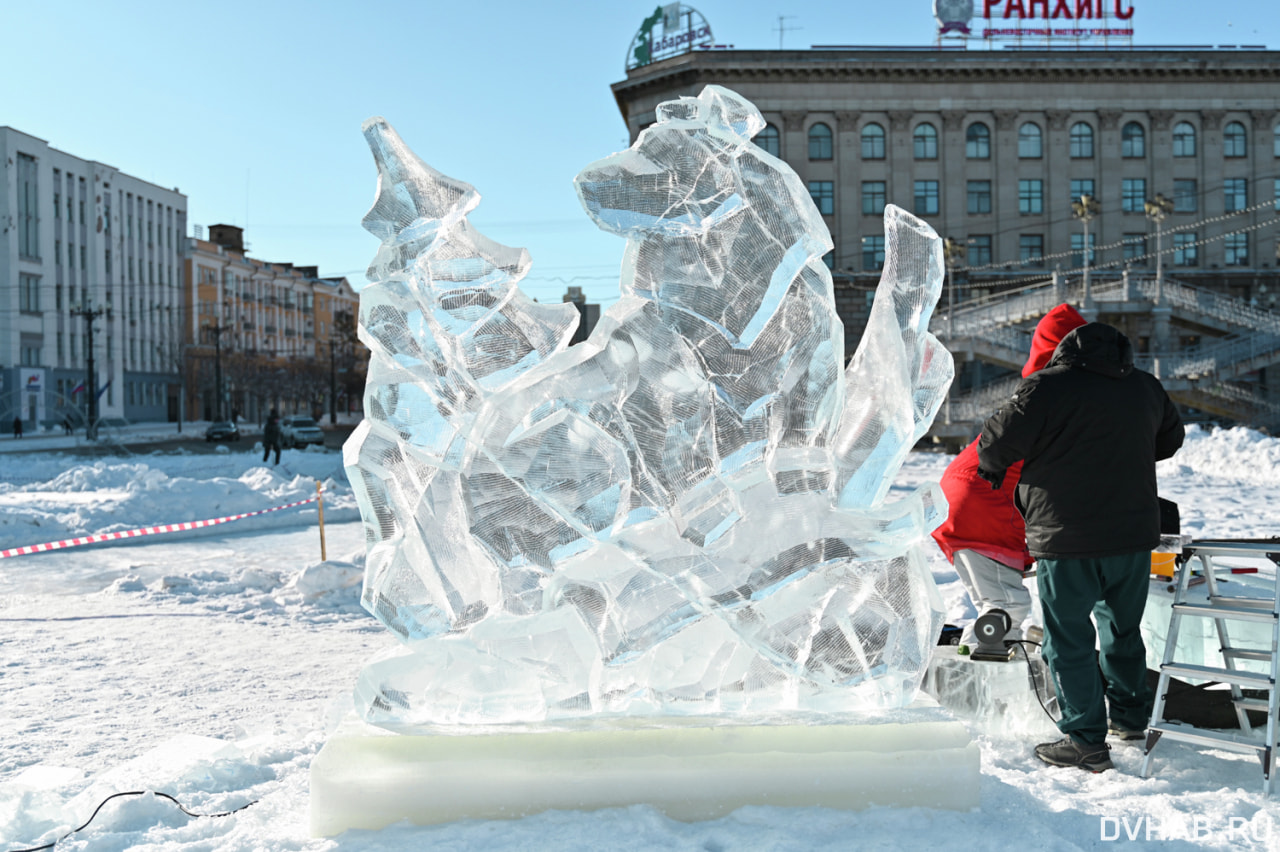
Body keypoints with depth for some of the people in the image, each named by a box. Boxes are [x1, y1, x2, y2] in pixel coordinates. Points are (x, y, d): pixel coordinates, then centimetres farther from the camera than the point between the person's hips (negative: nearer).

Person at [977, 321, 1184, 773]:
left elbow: (998, 441, -12)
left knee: (1069, 641, 4)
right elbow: (1170, 439, 24)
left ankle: (1086, 740, 8)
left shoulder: (1047, 387, -13)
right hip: (1135, 536, 7)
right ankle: (1130, 715, 36)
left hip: (1069, 542, -6)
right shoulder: (1146, 387, 8)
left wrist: (991, 465, 10)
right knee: (1123, 629, 23)